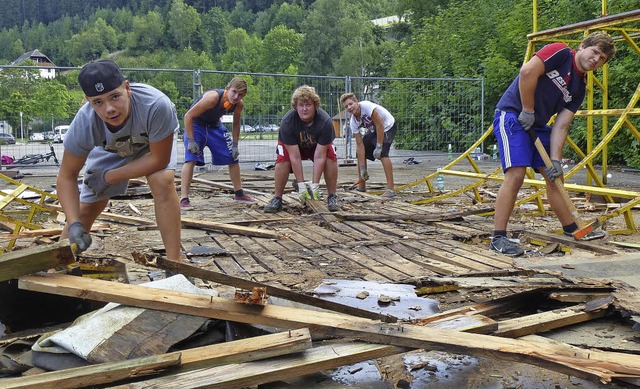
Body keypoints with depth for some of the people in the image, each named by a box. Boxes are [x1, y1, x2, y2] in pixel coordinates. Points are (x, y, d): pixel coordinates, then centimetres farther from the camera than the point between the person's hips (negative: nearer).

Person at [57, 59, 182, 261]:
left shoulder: (157, 105, -45)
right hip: (110, 151, 2)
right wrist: (74, 225, -36)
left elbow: (159, 159, -31)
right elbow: (67, 176, -23)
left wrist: (108, 177, -26)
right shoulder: (84, 122, -36)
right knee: (87, 206, 1)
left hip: (154, 145, -2)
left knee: (163, 182, -30)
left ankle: (174, 262, -20)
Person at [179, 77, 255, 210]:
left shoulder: (239, 105, -18)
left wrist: (235, 145, -1)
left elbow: (236, 124, 3)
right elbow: (188, 116, -30)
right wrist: (191, 141, -31)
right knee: (191, 159, -21)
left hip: (215, 125, 6)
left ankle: (239, 194, 23)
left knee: (233, 157, 7)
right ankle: (184, 199, -20)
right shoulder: (213, 97, -36)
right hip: (195, 125, -6)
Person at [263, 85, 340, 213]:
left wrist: (315, 185, -34)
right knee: (282, 160, -27)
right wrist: (301, 185, -33)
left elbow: (319, 157, -33)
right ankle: (277, 199, -11)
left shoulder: (325, 121, -35)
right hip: (291, 145, 0)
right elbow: (295, 157, -34)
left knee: (331, 159, -25)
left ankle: (332, 197, -10)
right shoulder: (287, 122, -35)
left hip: (319, 145, 1)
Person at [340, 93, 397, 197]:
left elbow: (380, 126, -29)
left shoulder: (367, 106, -33)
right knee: (360, 153, 4)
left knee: (382, 153, -26)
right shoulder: (353, 122, -14)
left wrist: (378, 147, -28)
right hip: (373, 130, 7)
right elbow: (360, 145, -14)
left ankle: (391, 190, -25)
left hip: (387, 126, -7)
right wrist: (362, 168, -16)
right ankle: (361, 188, 16)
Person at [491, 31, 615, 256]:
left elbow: (561, 126, 5)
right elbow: (527, 71, -21)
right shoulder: (561, 53, -7)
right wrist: (528, 111, -15)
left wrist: (555, 159, -7)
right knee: (516, 174, -19)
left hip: (537, 126, 9)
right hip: (512, 116, -9)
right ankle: (498, 238, -14)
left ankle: (571, 229, 28)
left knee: (555, 176, 12)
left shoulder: (579, 88, 13)